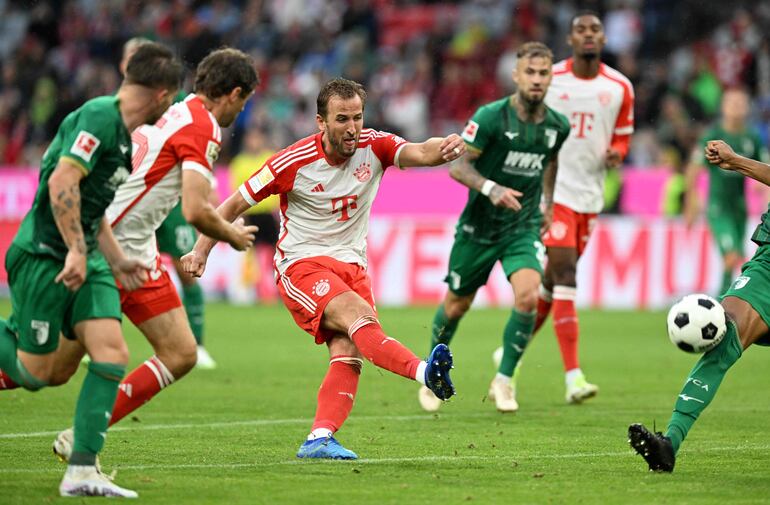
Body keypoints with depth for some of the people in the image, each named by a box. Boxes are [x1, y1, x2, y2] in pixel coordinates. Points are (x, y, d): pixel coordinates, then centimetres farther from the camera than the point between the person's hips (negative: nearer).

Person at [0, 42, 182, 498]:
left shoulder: (122, 135, 16)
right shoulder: (99, 116, -15)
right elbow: (62, 182, -25)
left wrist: (119, 262, 25)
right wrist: (77, 250, -24)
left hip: (85, 260, 9)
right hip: (42, 255, -9)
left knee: (112, 354, -8)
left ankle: (82, 472, -9)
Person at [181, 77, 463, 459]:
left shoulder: (373, 146, -2)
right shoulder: (293, 162, -11)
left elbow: (418, 153, -21)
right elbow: (236, 203, -1)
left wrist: (444, 148, -44)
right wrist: (201, 250, -3)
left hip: (352, 266, 5)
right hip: (302, 265, -5)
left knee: (348, 353, -17)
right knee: (360, 315, -30)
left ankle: (320, 438, -20)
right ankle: (426, 373, -50)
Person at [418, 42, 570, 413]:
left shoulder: (557, 126, -2)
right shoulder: (491, 117, -17)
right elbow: (457, 166, -16)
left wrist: (548, 202, 20)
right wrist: (490, 189, -32)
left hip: (524, 226, 2)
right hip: (479, 225, -2)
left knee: (528, 297, -22)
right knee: (457, 305, 11)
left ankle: (503, 380, -4)